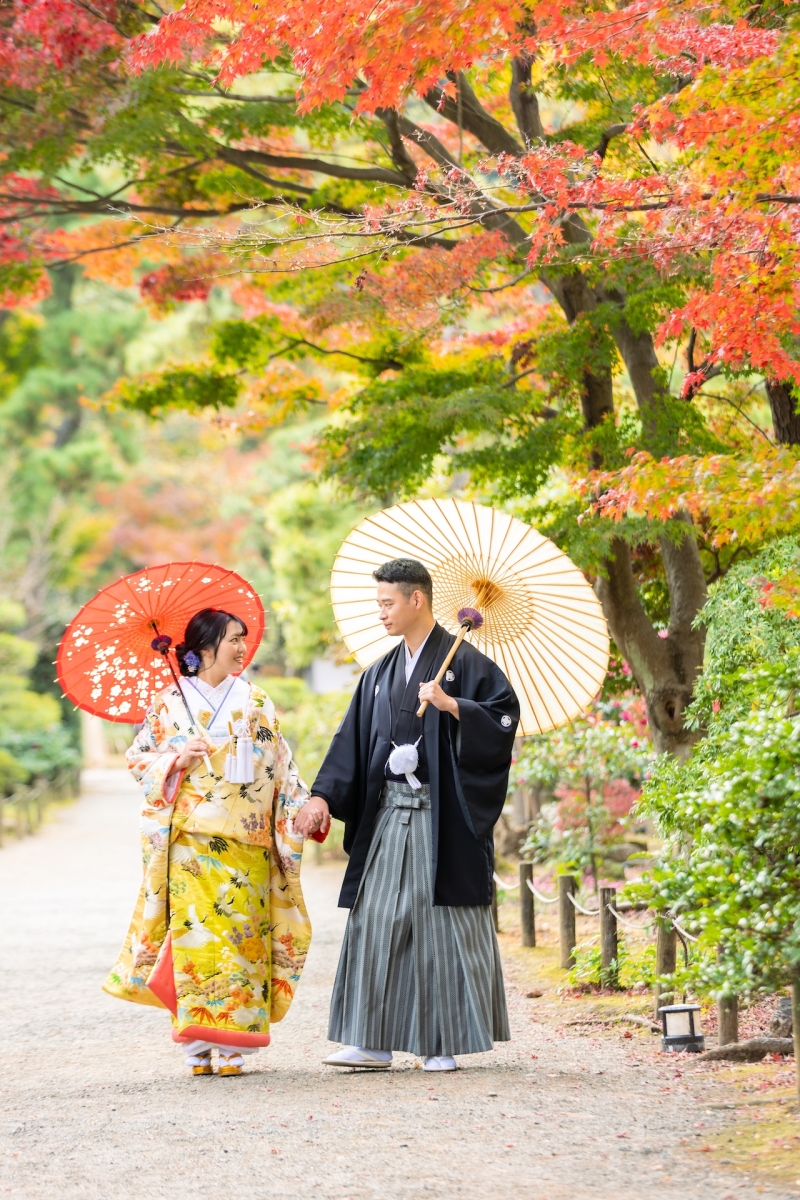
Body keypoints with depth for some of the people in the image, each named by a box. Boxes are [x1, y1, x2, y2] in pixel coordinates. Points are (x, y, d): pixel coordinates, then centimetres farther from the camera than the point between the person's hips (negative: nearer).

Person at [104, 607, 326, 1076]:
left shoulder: (256, 702, 12)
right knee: (195, 933, -8)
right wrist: (178, 759, -10)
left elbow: (281, 765, 12)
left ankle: (233, 1045, 1)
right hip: (191, 839, -2)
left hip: (247, 842, 2)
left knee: (242, 933, -3)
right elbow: (139, 756, 7)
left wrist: (305, 807, 0)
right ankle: (198, 1045, -3)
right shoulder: (172, 701, 6)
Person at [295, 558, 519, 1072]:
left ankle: (447, 1043, 4)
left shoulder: (462, 661, -3)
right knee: (378, 920, 2)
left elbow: (505, 716, -10)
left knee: (443, 920, -3)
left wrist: (451, 706, -21)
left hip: (442, 813, -6)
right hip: (389, 812, 6)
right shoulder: (381, 673, 16)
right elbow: (354, 739, 11)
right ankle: (374, 1043, 4)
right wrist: (323, 795, 0)